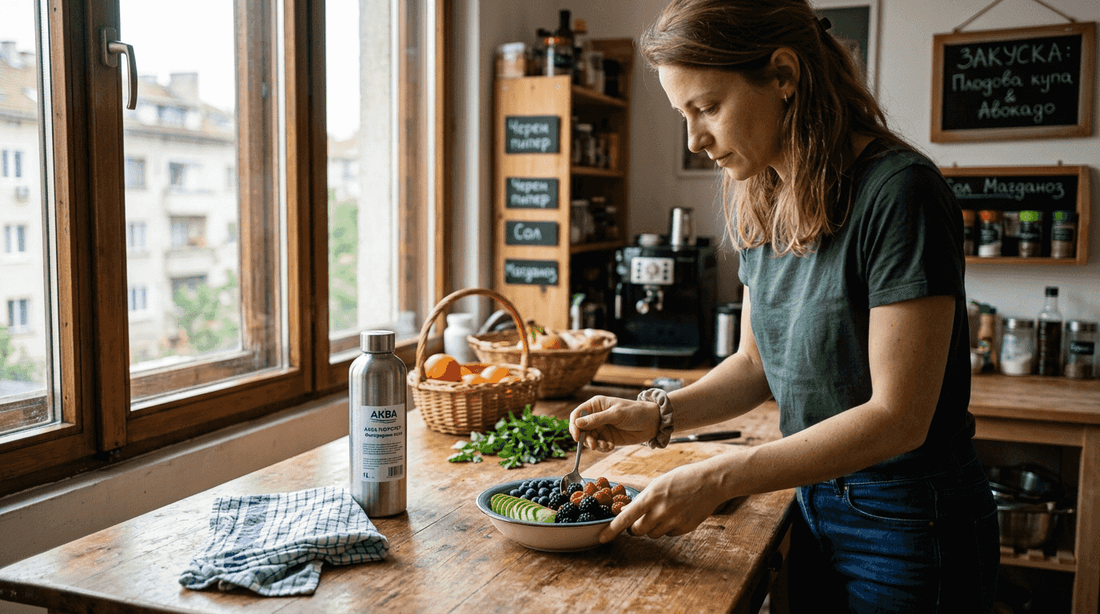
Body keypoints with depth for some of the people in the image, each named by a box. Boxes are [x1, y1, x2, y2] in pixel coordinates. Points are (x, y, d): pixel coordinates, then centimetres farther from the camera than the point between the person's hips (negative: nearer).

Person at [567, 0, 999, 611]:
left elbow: (898, 416, -24)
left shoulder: (899, 193, -23)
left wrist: (717, 479, -26)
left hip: (912, 521, -6)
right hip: (816, 503, 7)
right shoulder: (763, 206, 1)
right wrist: (660, 414, -8)